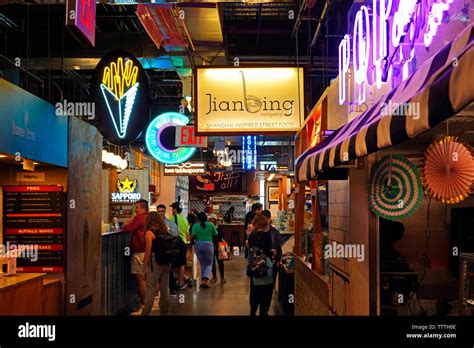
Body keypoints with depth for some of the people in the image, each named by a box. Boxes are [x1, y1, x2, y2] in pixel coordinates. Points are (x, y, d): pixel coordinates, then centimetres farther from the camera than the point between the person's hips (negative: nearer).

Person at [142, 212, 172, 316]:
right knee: (164, 289, 13)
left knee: (150, 290, 0)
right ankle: (164, 312, 23)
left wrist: (144, 267, -4)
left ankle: (146, 313, 4)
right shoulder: (165, 231, 6)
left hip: (155, 262, -6)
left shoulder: (149, 233, -9)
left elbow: (148, 252, -11)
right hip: (167, 262, 6)